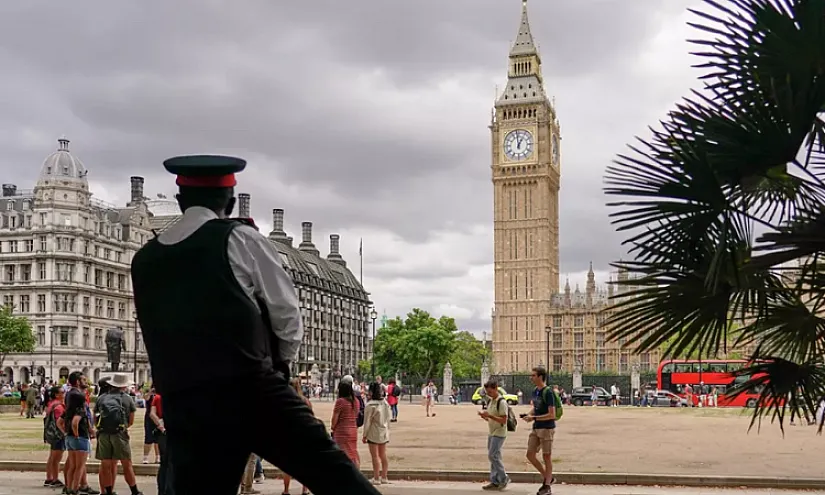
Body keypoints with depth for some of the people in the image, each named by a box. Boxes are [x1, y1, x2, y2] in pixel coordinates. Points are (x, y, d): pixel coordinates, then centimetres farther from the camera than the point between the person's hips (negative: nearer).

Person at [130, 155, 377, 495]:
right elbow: (287, 313, 3)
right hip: (252, 392, -4)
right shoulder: (240, 239, -1)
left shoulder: (143, 261, 12)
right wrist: (278, 363, 19)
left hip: (183, 407, 5)